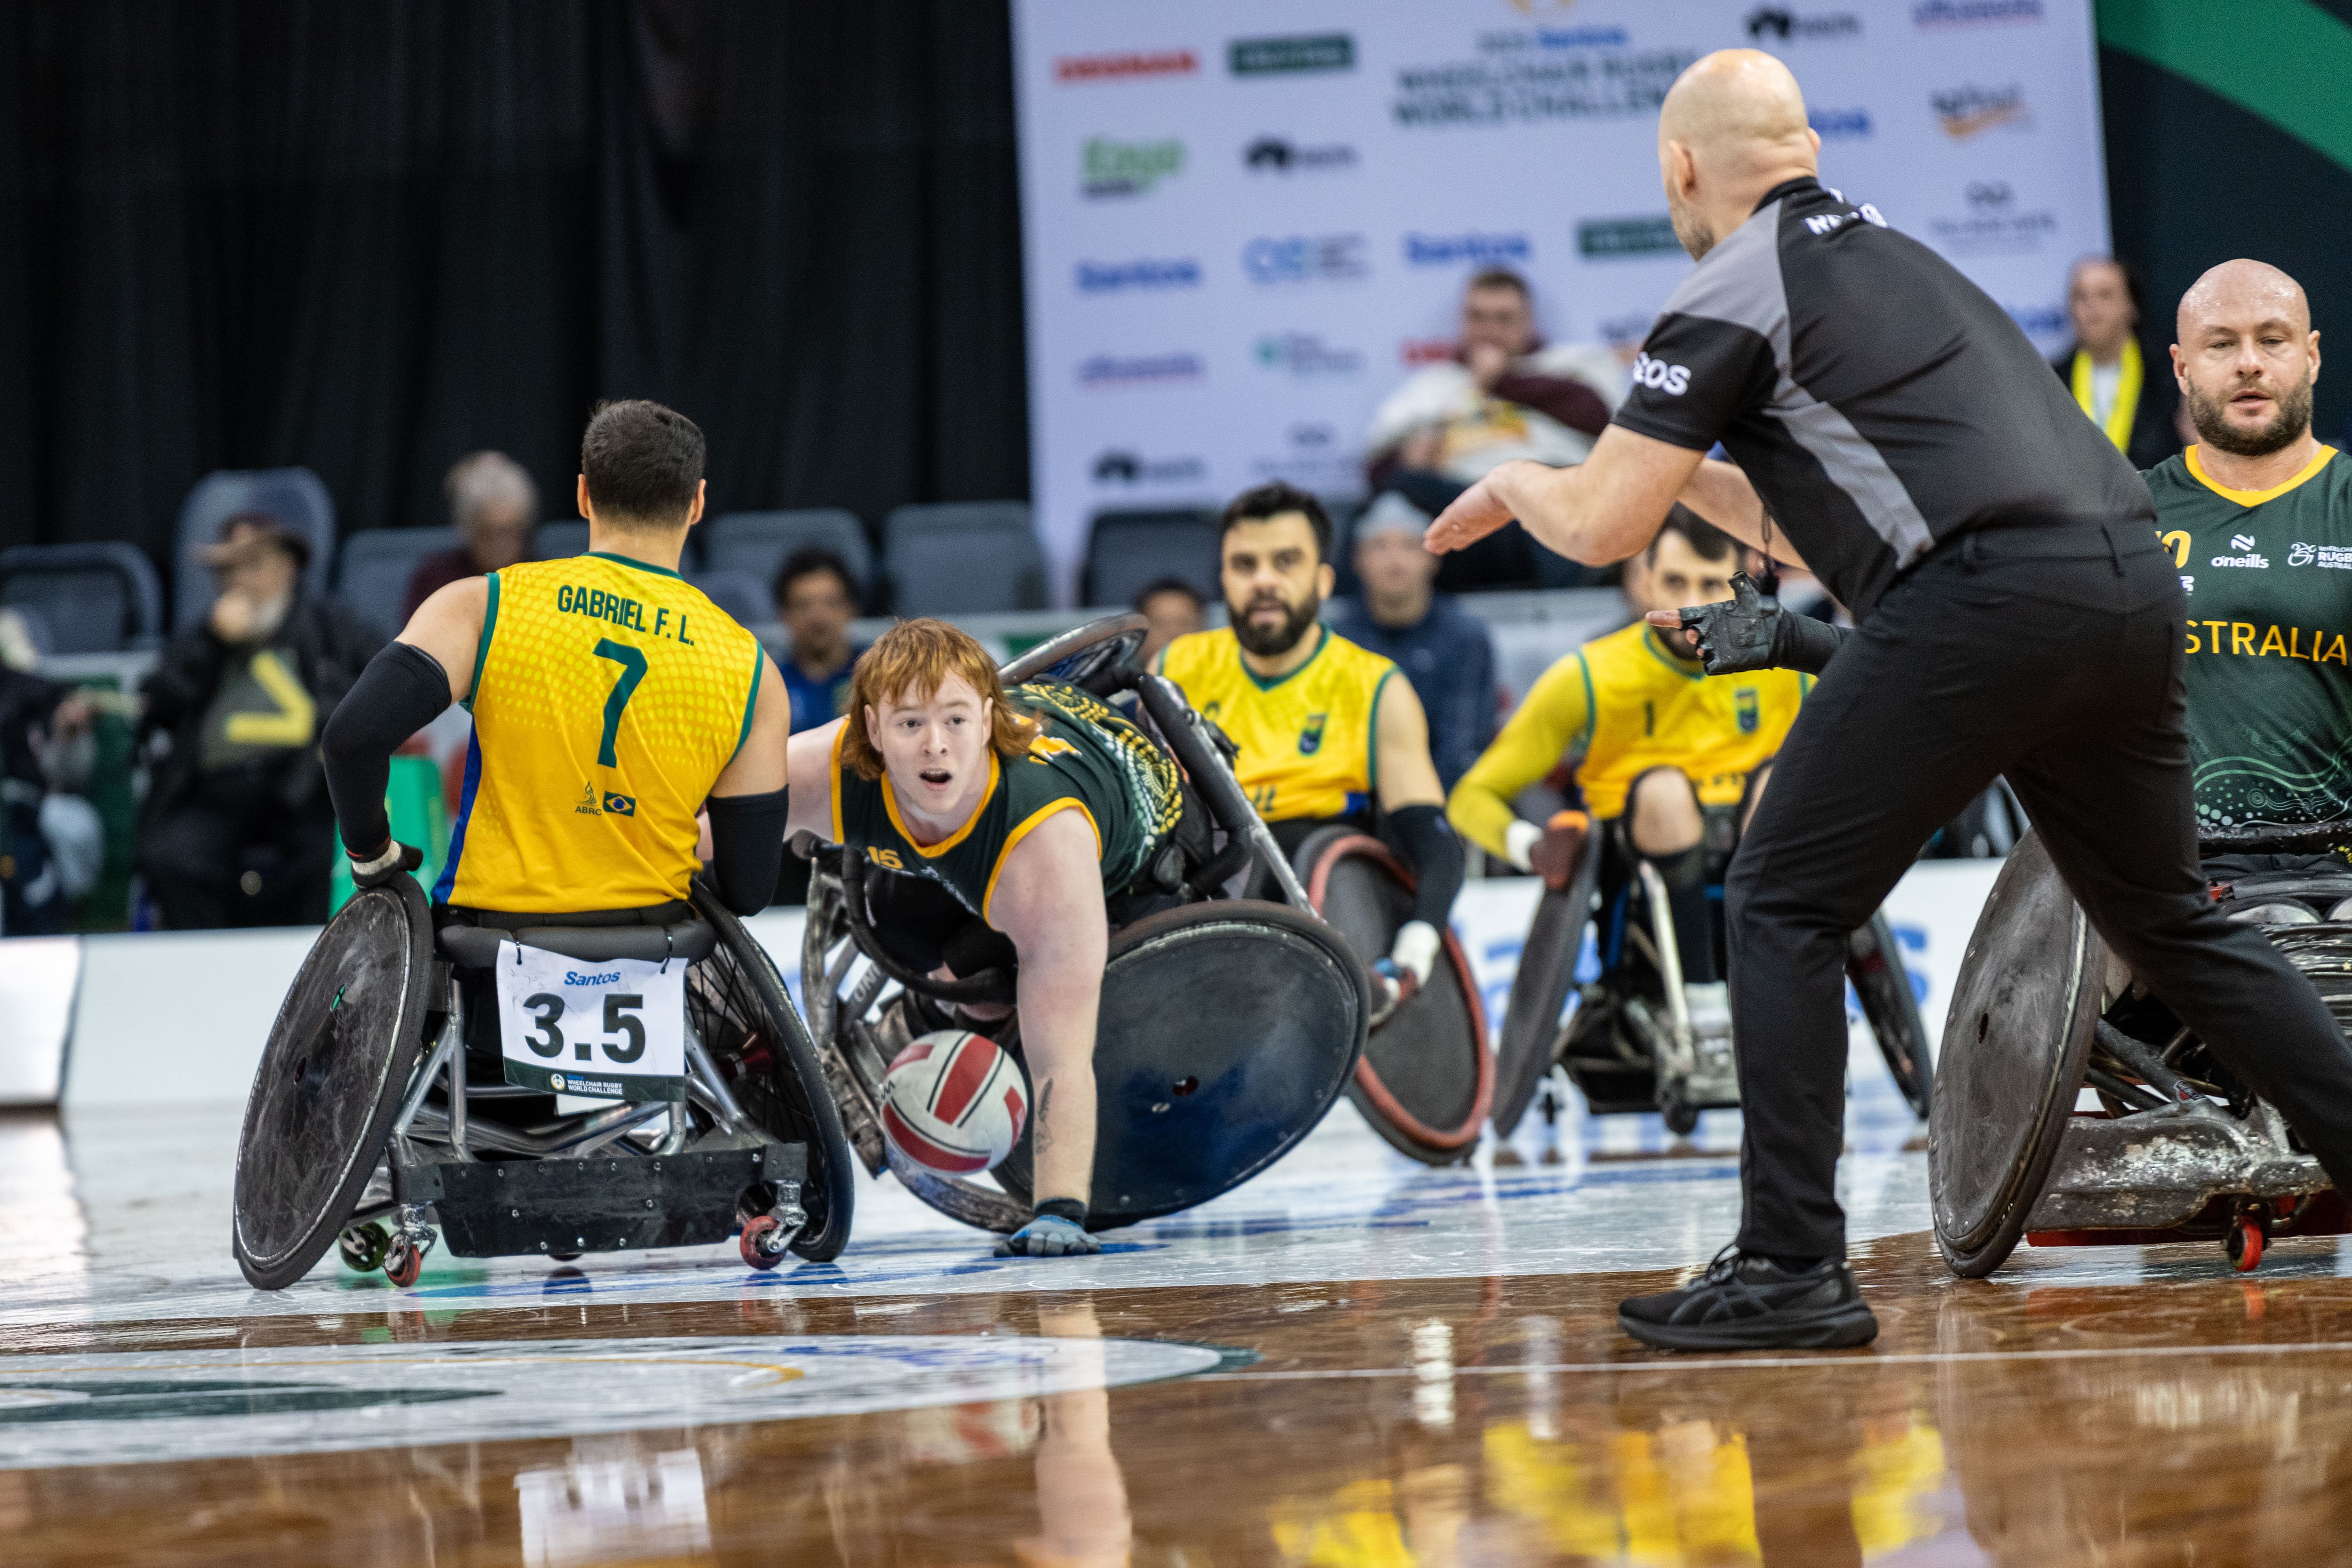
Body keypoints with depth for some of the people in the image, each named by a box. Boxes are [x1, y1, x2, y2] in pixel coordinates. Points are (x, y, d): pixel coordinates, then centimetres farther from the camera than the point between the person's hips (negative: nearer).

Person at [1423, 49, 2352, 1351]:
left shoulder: (1733, 293, 3)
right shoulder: (1886, 253, 28)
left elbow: (1600, 526, 1)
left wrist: (1513, 479, 21)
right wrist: (1684, 471, 42)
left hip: (1982, 602, -8)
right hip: (2134, 583, 8)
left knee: (1784, 904, 2)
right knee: (2166, 917, 22)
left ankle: (1791, 1265, -3)